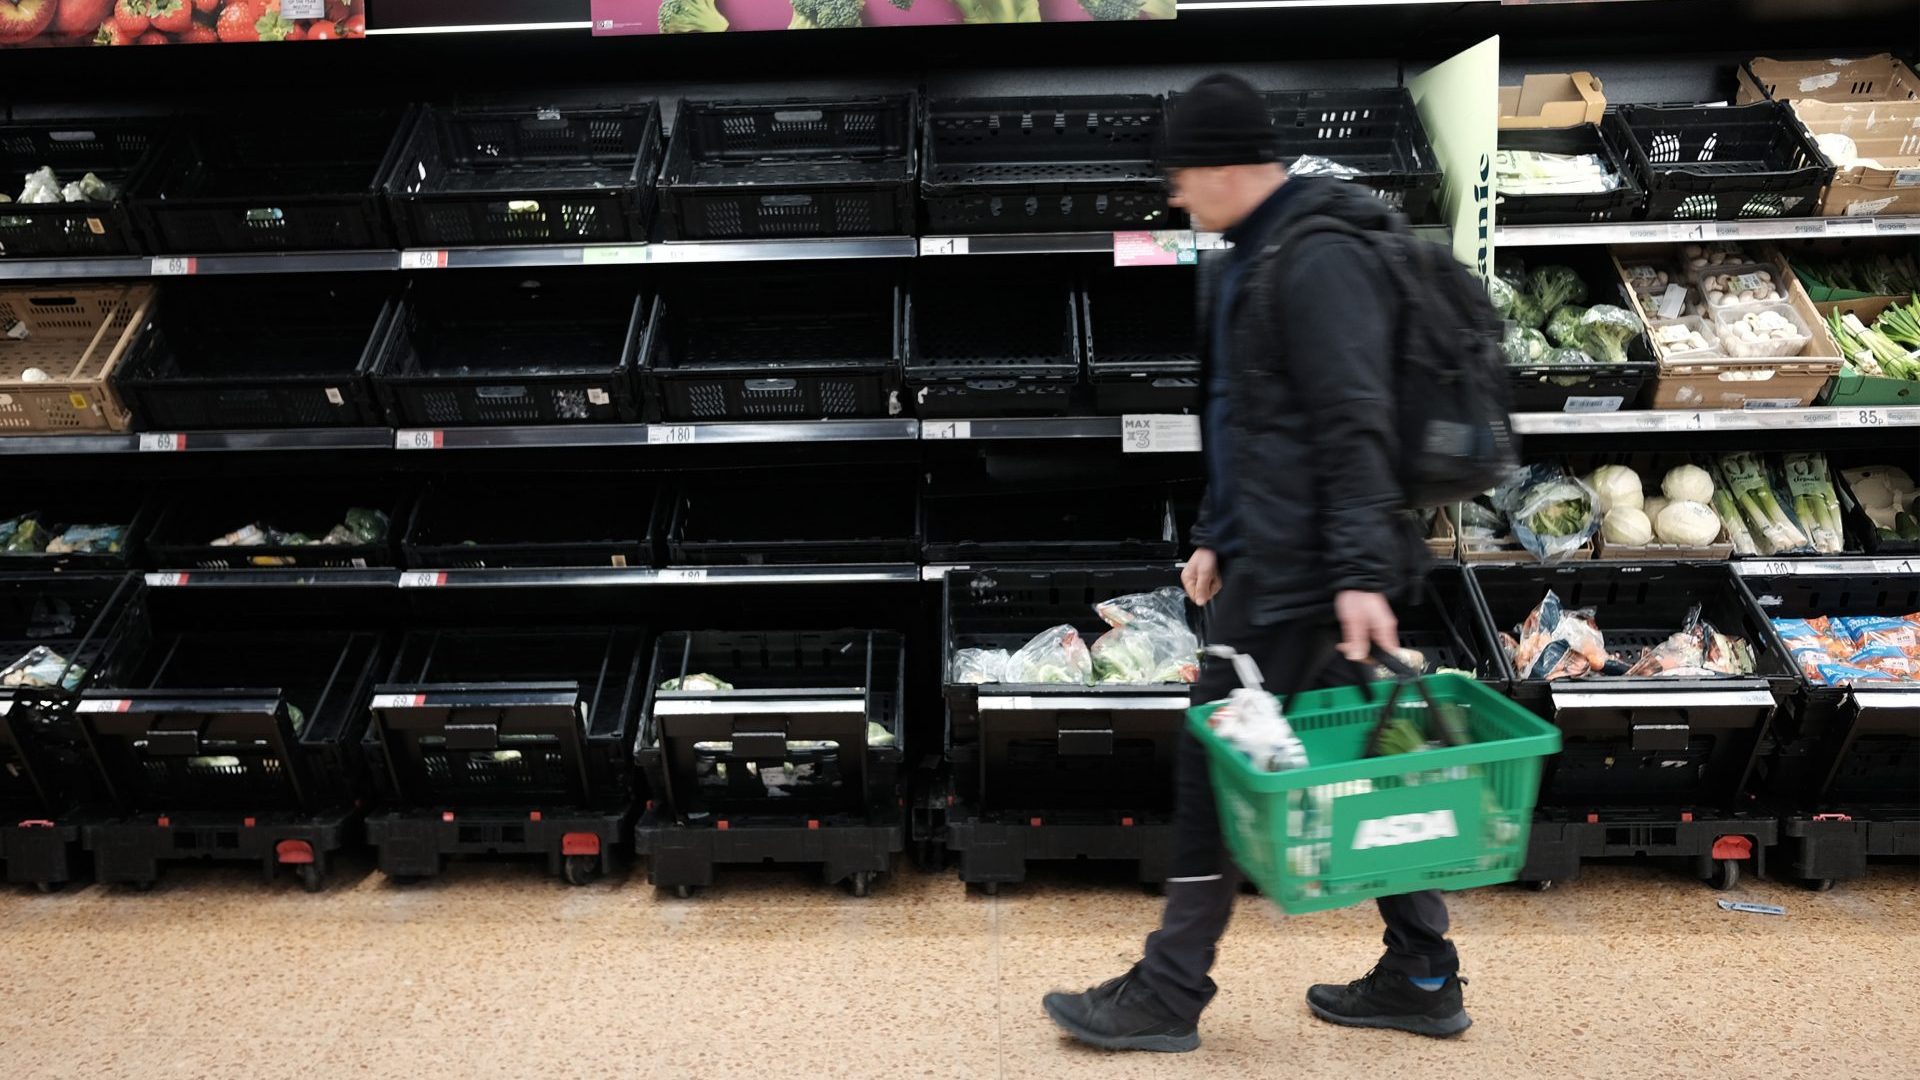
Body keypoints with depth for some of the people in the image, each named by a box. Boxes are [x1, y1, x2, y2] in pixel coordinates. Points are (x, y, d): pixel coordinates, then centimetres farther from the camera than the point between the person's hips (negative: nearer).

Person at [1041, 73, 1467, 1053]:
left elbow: (1354, 429, -22)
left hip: (1300, 570, -10)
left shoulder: (1320, 261, -14)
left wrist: (1362, 572, -27)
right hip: (1269, 557, 10)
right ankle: (1422, 977, 24)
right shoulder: (1249, 260, 17)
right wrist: (1216, 533, 21)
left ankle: (1169, 991, 10)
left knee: (1218, 760, -3)